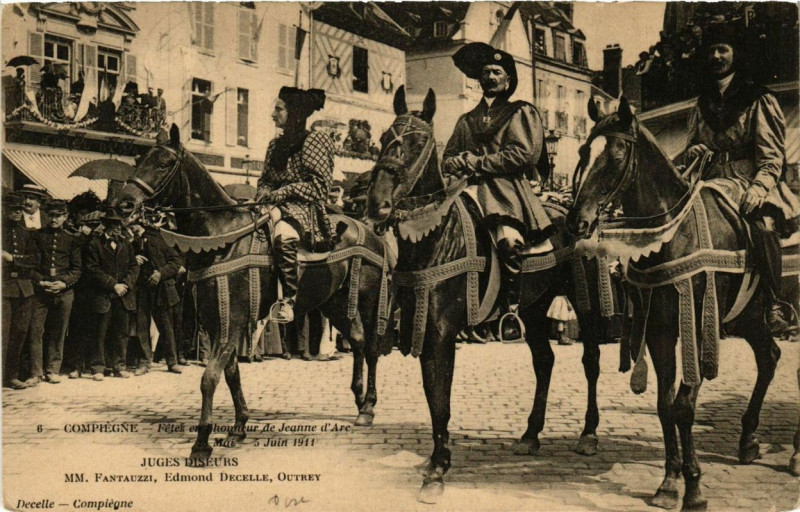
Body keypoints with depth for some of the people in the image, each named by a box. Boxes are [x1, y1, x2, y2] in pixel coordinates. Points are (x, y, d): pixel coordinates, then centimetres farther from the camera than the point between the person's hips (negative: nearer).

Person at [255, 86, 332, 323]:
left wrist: (280, 194, -14)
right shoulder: (275, 144, 20)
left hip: (305, 208, -8)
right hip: (276, 206, 8)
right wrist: (265, 195, -2)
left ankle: (288, 300, -31)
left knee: (283, 233, -39)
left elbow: (317, 185, -9)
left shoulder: (316, 141, 0)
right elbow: (265, 179, 23)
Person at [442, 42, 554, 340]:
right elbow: (448, 160, 22)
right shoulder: (467, 121, 27)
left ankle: (511, 310, -17)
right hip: (473, 190, 4)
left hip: (509, 189, -4)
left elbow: (523, 154, -2)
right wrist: (464, 162, -3)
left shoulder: (522, 113, 14)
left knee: (509, 240, -31)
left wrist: (478, 163, -4)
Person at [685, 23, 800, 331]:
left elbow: (772, 157, -4)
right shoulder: (702, 104, 18)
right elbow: (692, 147, 27)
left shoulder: (758, 100, 3)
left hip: (750, 187, -4)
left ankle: (773, 303, -20)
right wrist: (692, 152, 2)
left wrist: (757, 189, -22)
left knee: (762, 225, -36)